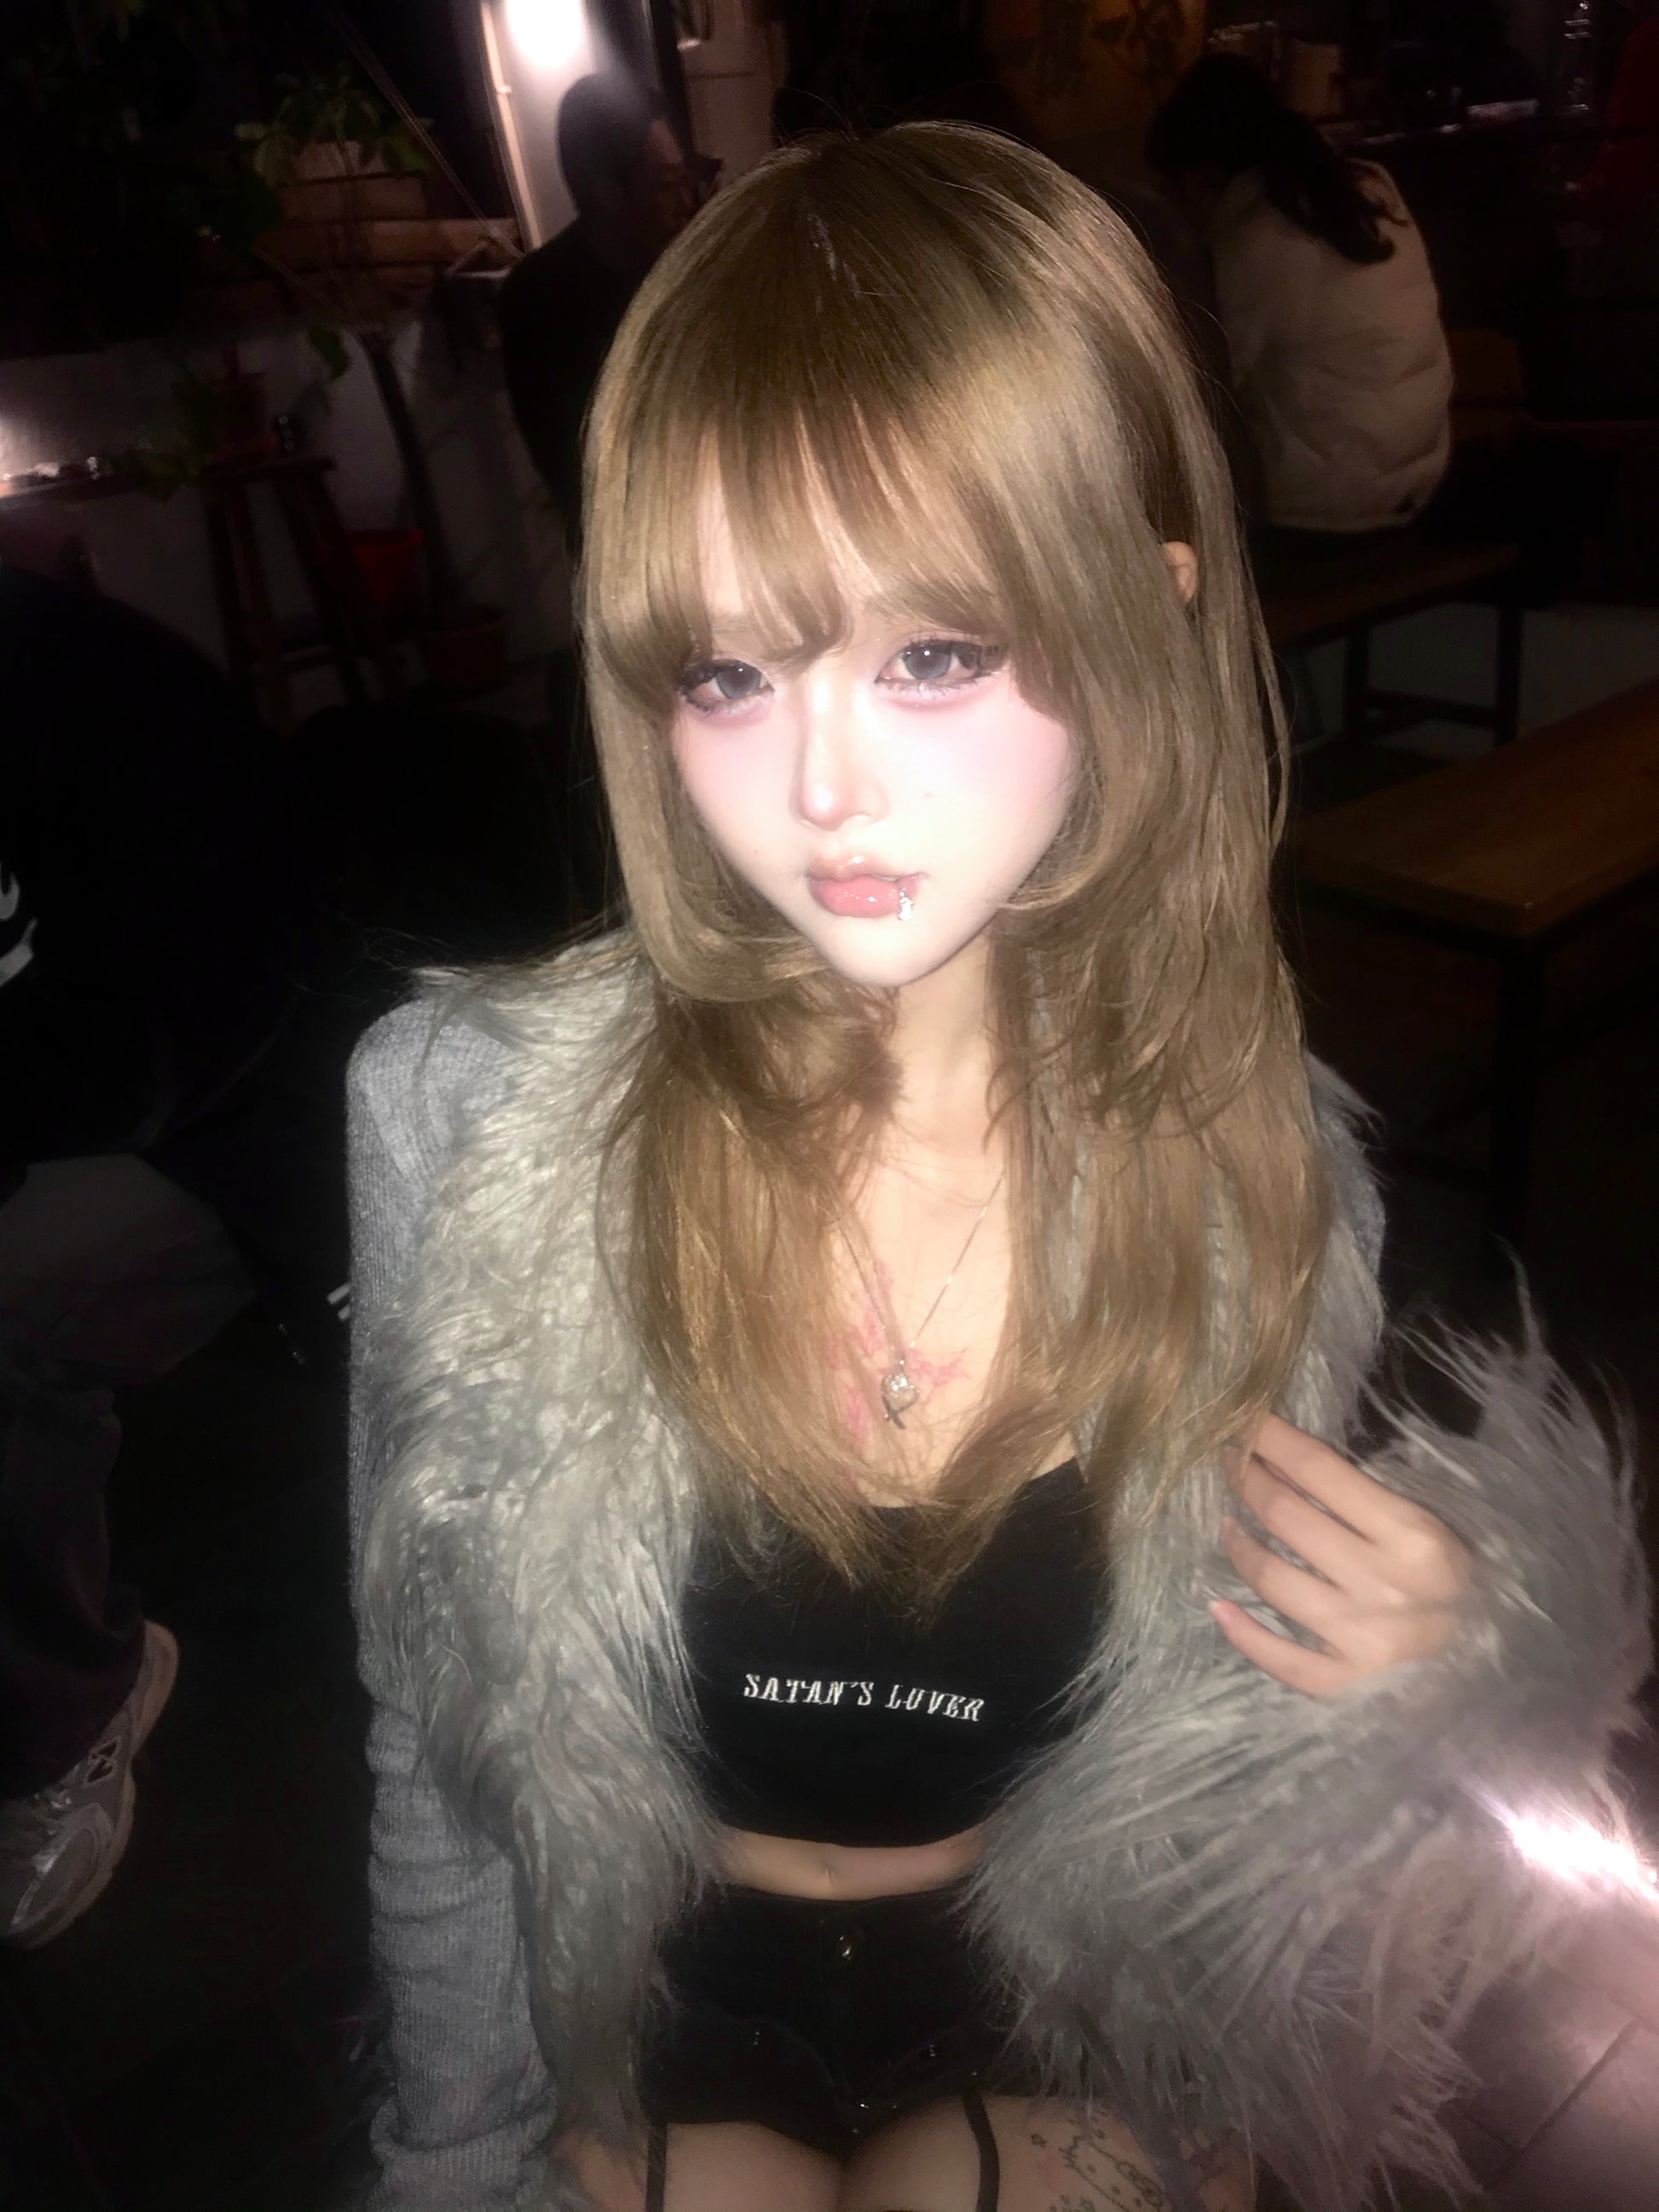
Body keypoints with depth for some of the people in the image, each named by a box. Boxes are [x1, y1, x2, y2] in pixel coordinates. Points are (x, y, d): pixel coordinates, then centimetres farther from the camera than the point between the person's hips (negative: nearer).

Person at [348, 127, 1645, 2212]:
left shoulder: (1270, 1156, -17)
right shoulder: (465, 1114, -22)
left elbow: (1260, 1734, -1)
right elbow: (444, 1751, -8)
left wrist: (1446, 1681, -21)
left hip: (1069, 2035, 1)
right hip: (647, 2017, 0)